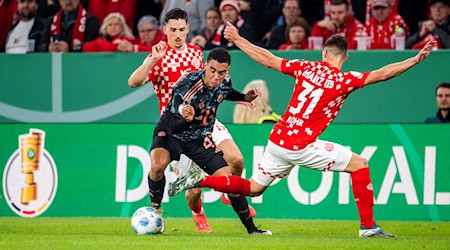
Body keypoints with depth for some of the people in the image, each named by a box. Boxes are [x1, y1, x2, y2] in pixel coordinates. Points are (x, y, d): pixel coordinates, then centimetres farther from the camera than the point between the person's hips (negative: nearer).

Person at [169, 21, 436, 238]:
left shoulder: (306, 67, 7)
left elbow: (268, 59, 14)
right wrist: (416, 59, -9)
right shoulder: (344, 80, -7)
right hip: (302, 146, -6)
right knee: (359, 164, 6)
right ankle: (368, 226, 3)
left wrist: (237, 39, 25)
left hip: (277, 141, 6)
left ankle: (200, 180, 8)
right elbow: (382, 73, -13)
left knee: (253, 188, 22)